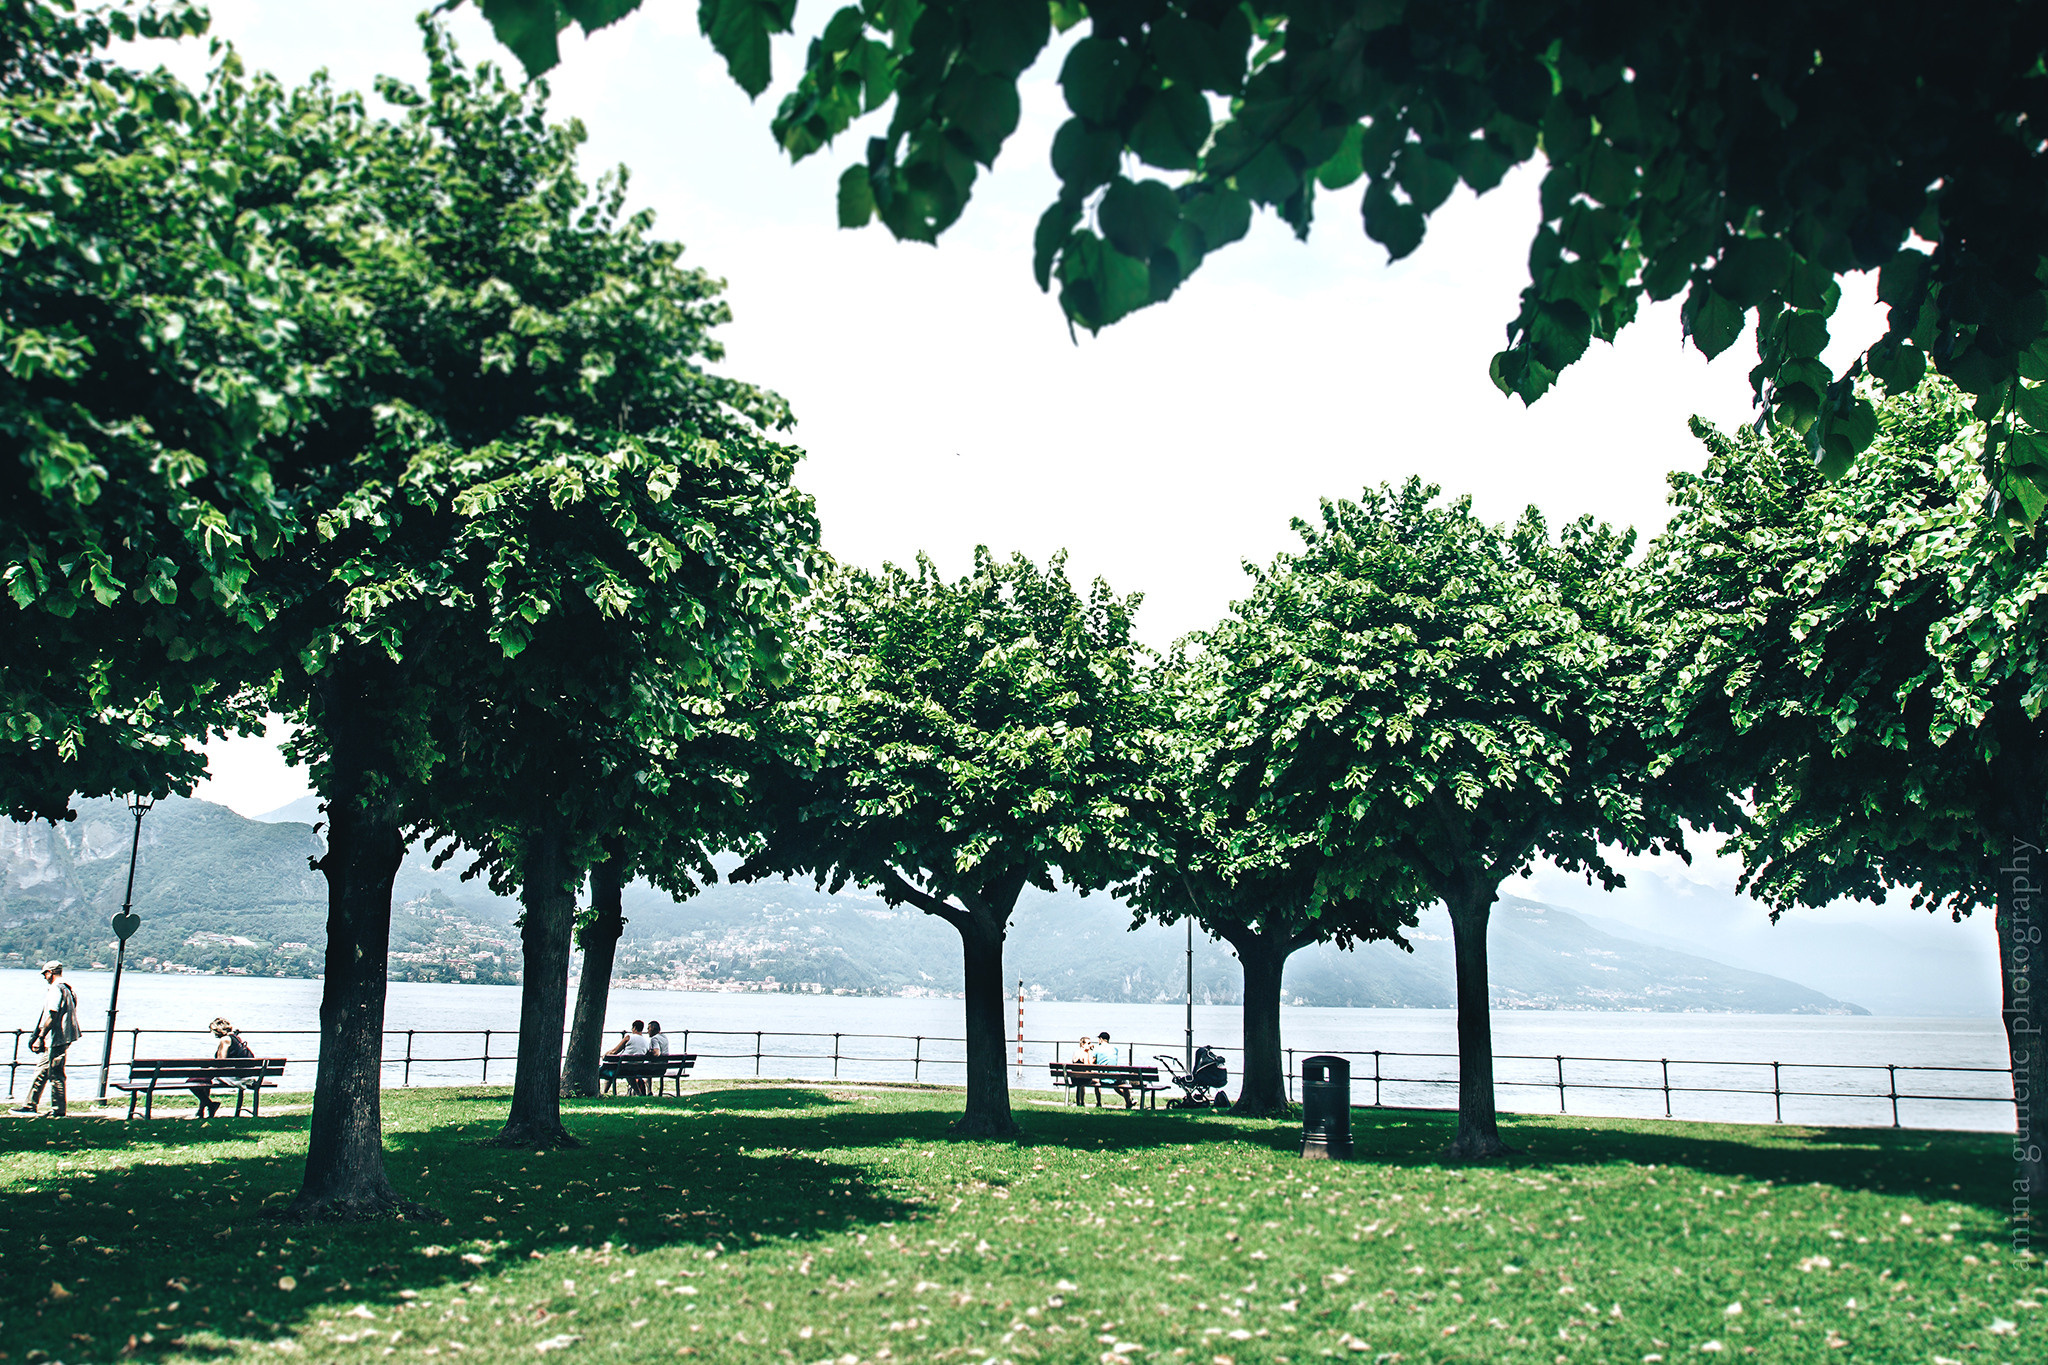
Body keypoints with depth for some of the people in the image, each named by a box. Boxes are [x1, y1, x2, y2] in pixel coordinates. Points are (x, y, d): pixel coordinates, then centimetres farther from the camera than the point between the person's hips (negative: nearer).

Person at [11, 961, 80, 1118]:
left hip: (56, 1039, -10)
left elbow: (52, 1016, -21)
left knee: (56, 1075, -5)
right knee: (42, 1071, 16)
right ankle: (30, 1105, 23)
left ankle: (58, 1110, -2)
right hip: (61, 1039, 10)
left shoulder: (56, 989, -13)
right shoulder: (67, 988, 17)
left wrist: (40, 1037, -18)